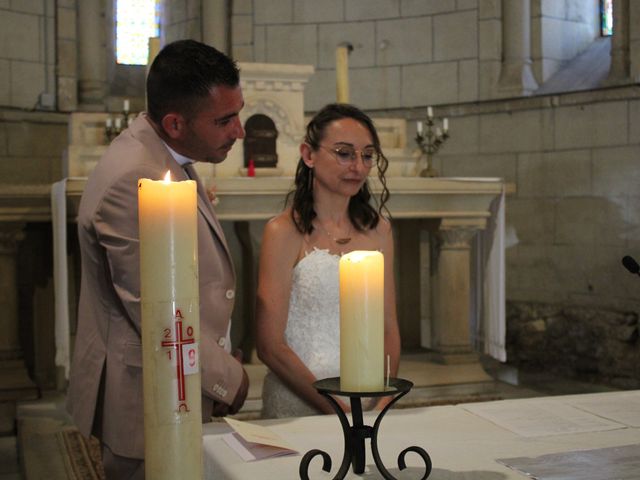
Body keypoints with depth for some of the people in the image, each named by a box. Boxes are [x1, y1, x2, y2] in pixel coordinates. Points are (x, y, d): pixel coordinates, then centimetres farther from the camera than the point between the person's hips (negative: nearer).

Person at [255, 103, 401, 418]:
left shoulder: (378, 229, 8)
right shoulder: (284, 232, -7)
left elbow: (388, 328, 10)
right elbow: (270, 345, -10)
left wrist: (384, 402, -5)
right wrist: (338, 411, -14)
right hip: (298, 404, -3)